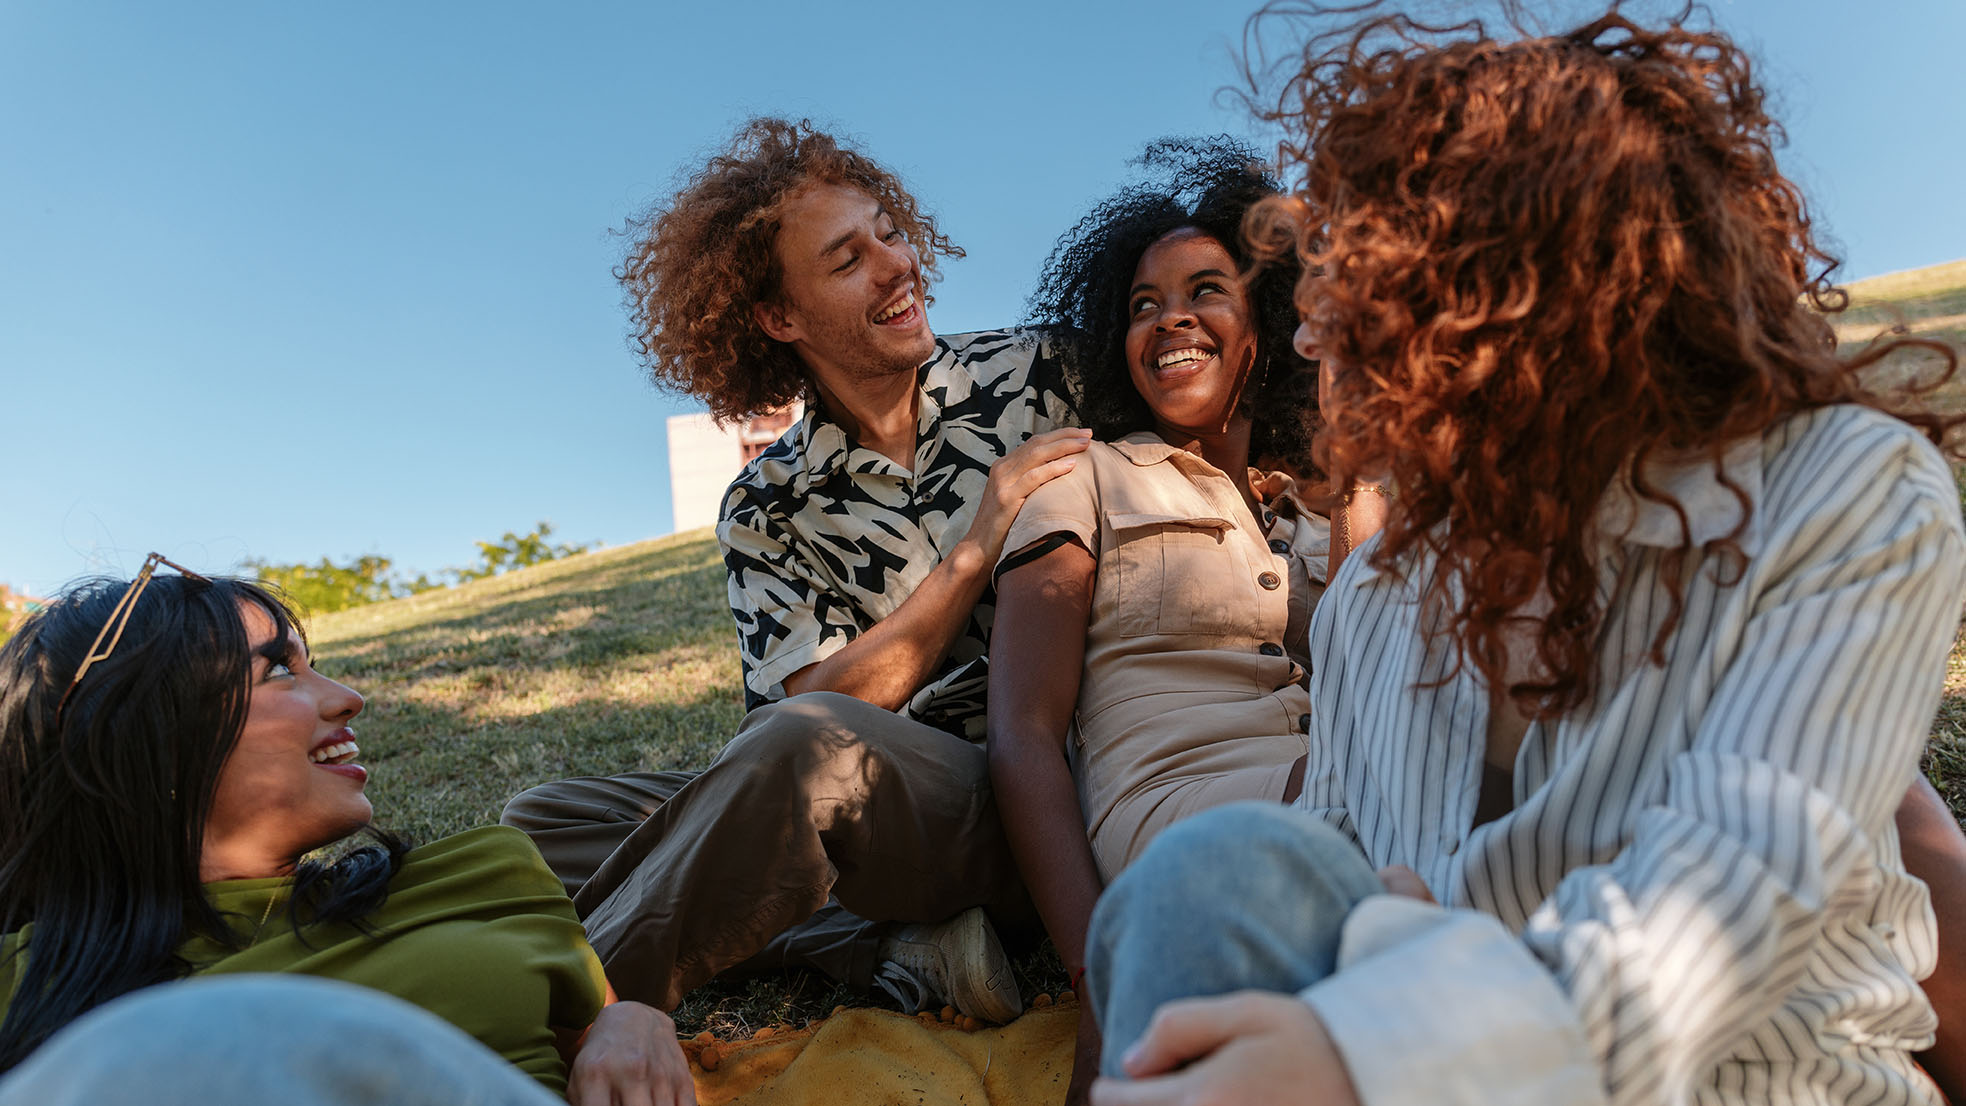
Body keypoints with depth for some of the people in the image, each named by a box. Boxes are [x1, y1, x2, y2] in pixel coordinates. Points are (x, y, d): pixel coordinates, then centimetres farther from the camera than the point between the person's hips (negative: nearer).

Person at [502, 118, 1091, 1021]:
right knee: (542, 820, -5)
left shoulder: (1036, 374, 3)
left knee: (804, 746, -34)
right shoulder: (766, 510, 6)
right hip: (901, 805, 3)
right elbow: (822, 703, -6)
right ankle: (896, 945, -19)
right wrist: (975, 552, -14)